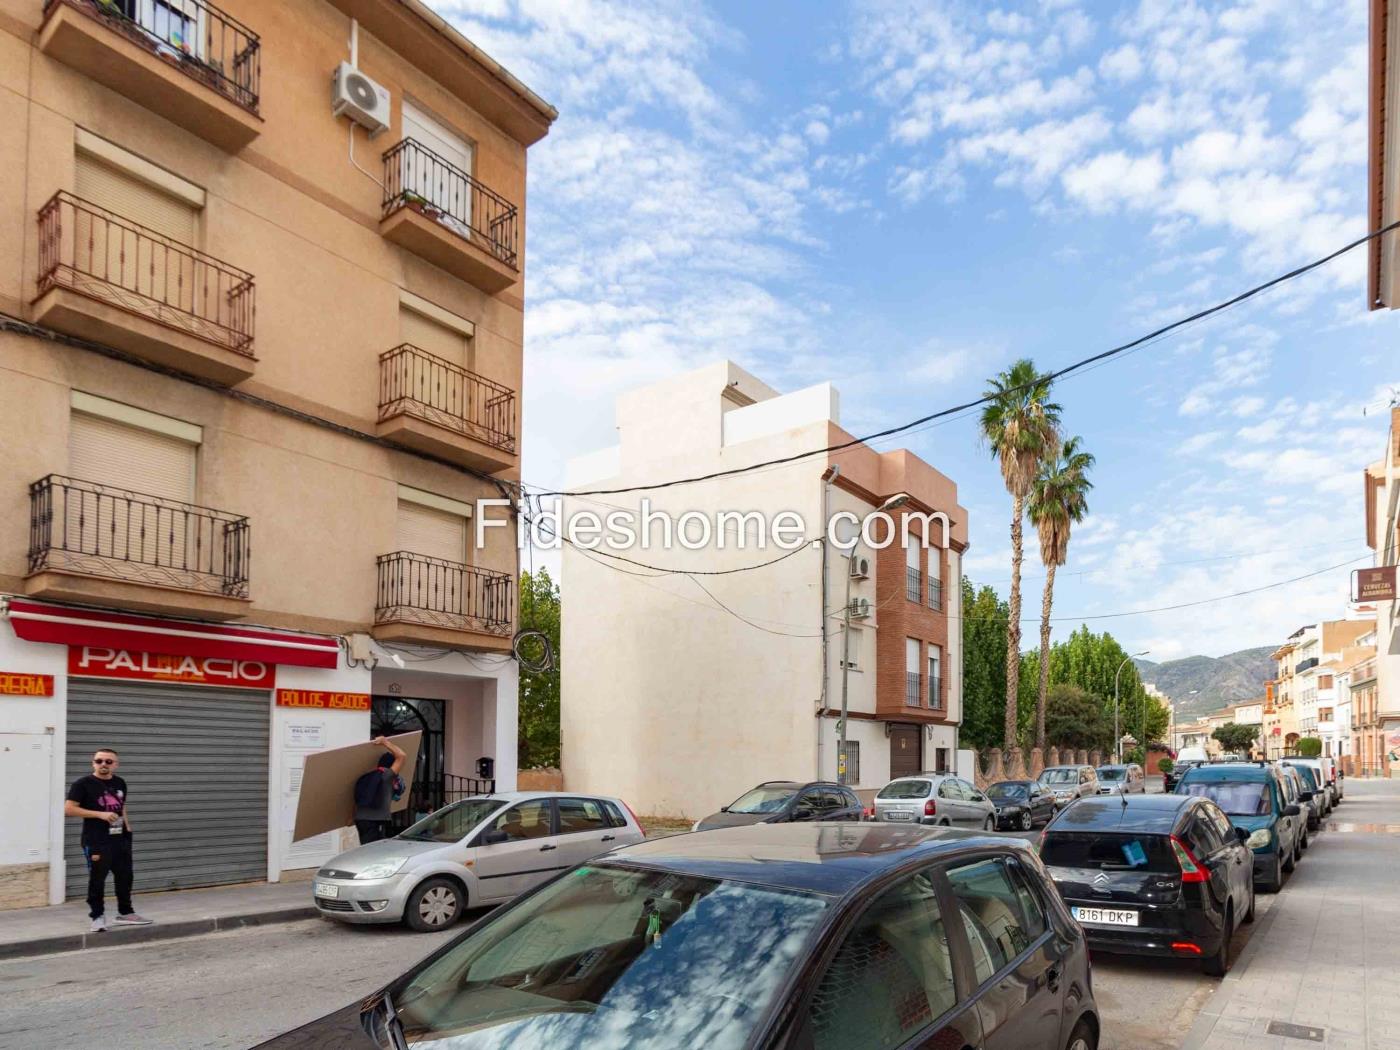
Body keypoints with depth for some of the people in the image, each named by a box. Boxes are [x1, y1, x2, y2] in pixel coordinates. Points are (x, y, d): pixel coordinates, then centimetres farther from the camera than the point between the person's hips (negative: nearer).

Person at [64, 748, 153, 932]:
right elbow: (68, 809, -13)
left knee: (125, 877, 12)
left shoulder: (120, 783, 11)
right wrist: (100, 814, -19)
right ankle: (98, 917, 11)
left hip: (120, 839, 6)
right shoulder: (83, 784, -8)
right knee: (97, 880, -1)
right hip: (96, 842, -6)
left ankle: (125, 913, 24)